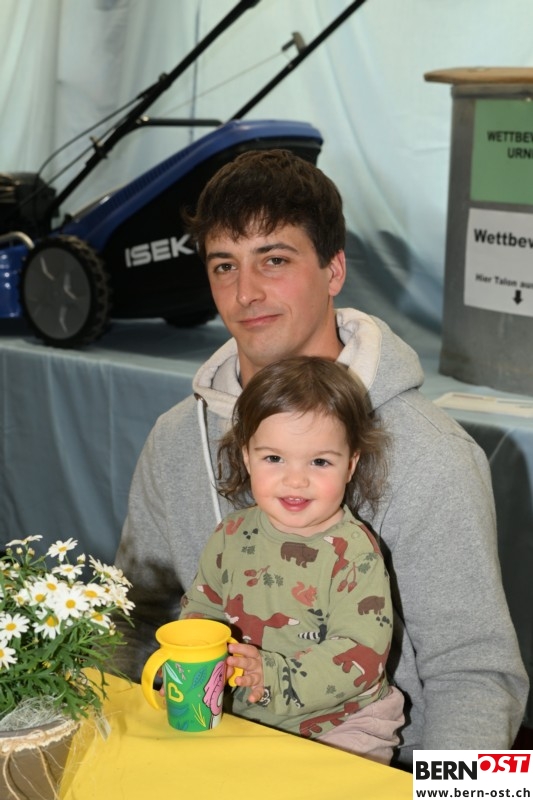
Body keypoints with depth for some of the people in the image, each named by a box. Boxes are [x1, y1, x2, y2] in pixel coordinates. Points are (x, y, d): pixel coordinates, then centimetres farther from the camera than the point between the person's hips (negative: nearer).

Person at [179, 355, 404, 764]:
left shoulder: (354, 553, -15)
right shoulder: (232, 536, 2)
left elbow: (362, 656, -21)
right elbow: (201, 605, 14)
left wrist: (273, 677, -29)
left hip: (340, 725, -4)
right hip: (240, 719, 5)